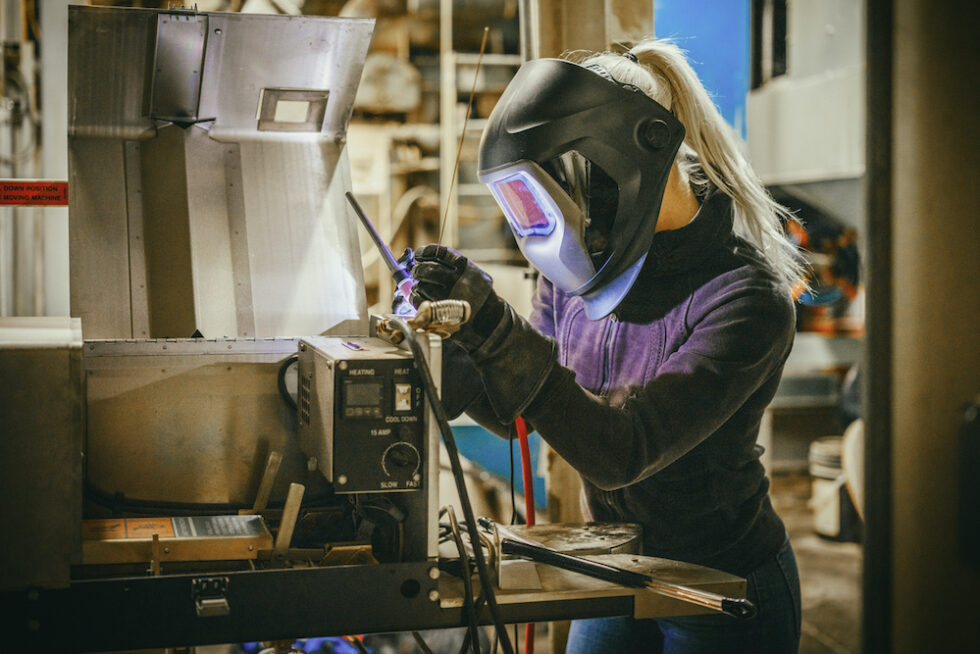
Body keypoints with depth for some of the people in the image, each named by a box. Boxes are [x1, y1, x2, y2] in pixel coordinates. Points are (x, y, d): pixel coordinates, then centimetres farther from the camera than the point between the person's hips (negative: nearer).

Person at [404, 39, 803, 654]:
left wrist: (497, 330, -41)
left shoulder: (745, 298, -26)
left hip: (726, 595, -5)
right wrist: (449, 353, -15)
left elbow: (622, 454, -34)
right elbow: (519, 410, 4)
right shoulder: (579, 271, -6)